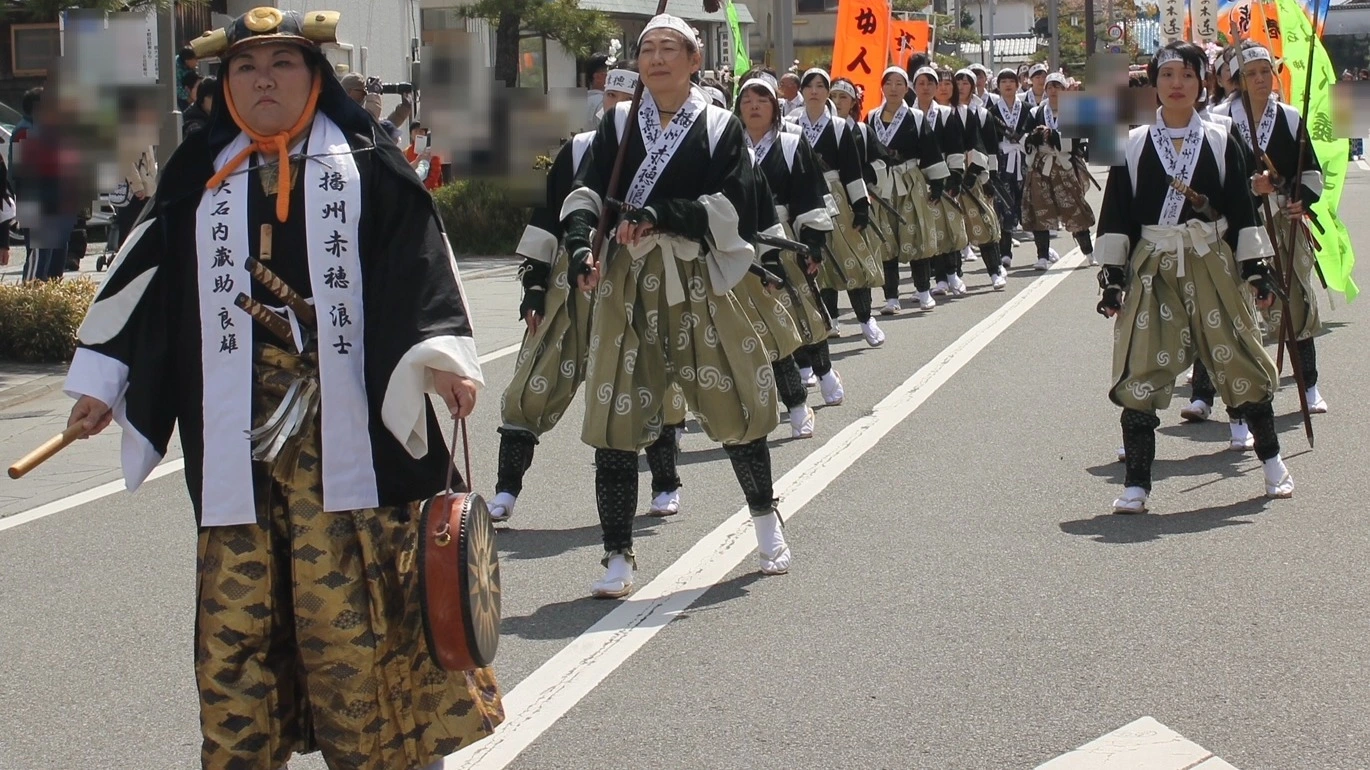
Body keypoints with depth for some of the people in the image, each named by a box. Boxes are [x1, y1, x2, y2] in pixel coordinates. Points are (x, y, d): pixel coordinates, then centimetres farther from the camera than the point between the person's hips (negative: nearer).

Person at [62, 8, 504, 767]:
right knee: (236, 605, 4)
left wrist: (441, 354, -18)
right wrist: (103, 378, 14)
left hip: (339, 428, -3)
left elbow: (418, 264, -4)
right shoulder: (199, 177, 13)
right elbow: (147, 277, 16)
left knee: (349, 598, -4)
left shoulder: (367, 165, 4)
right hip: (235, 437, 3)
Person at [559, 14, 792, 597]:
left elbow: (735, 209, -8)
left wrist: (663, 214, -21)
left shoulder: (720, 127, 2)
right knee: (617, 417, -1)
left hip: (696, 283, -1)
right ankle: (618, 555, 10)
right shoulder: (618, 123, 6)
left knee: (735, 403, 5)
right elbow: (586, 192, -5)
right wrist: (581, 243, -25)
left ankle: (765, 520, 32)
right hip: (625, 282, 1)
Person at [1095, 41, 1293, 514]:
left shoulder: (1221, 142, 4)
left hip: (1213, 267, 0)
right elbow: (1115, 216, 3)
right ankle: (1136, 484, 3)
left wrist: (1255, 268, 0)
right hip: (1151, 269, 0)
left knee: (1241, 361, 3)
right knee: (1139, 373, -5)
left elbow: (1242, 210, 5)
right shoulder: (1132, 145, 2)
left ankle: (1271, 462, 24)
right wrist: (1112, 277, -1)